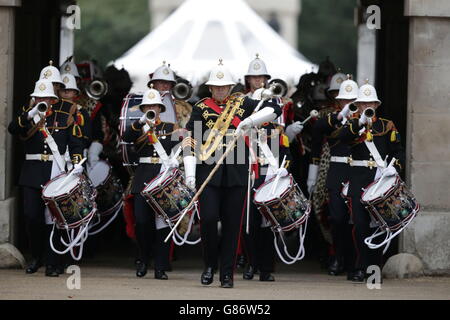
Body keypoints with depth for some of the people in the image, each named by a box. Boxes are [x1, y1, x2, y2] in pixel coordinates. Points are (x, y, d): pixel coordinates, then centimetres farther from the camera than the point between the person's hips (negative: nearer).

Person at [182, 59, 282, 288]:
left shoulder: (242, 104, 8)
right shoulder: (201, 109, 4)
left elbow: (274, 109, 2)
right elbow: (190, 141, 0)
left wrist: (250, 121, -13)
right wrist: (190, 173, -10)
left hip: (236, 173, 1)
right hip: (209, 171, -1)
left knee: (232, 224, 2)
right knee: (208, 218, -10)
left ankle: (227, 274, 8)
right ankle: (210, 265, 12)